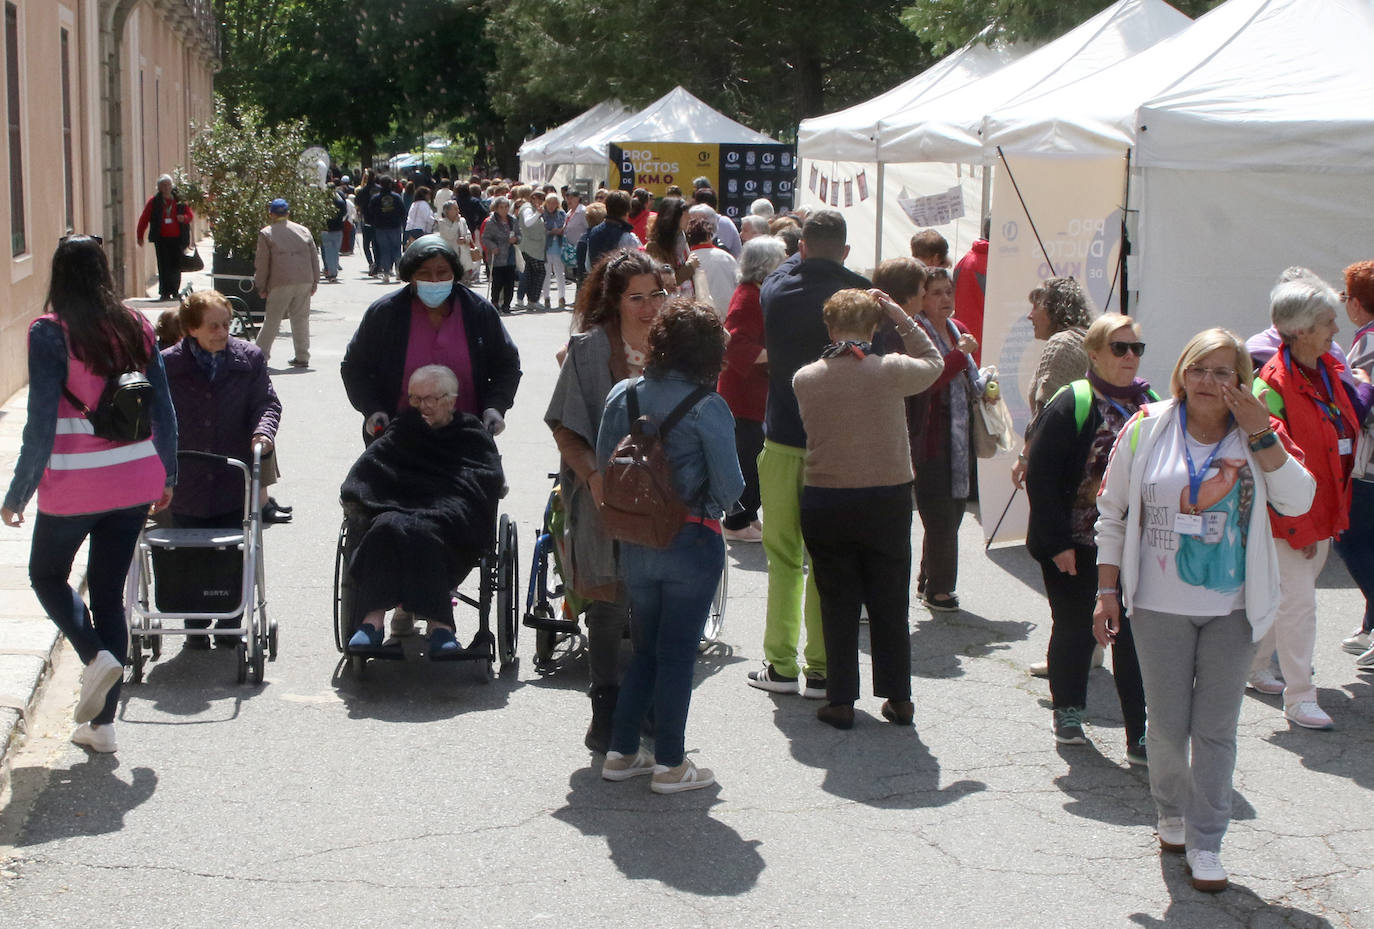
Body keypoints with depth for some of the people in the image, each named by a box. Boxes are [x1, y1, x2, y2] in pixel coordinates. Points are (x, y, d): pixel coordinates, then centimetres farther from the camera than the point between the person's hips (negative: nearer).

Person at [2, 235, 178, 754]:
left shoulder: (50, 332, -11)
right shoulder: (136, 327, 2)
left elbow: (42, 422, -13)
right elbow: (163, 410, 6)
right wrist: (167, 476, 19)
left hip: (73, 486, -4)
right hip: (134, 482, 4)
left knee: (47, 574, 22)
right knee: (110, 593, 12)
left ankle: (96, 656, -2)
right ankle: (102, 724, 14)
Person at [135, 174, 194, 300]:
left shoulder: (179, 200, 7)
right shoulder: (154, 201, 2)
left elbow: (191, 215, 13)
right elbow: (144, 219, 6)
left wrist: (184, 218, -10)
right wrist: (140, 236, 4)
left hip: (177, 239, 2)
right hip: (161, 239, -1)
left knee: (176, 266, 3)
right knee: (164, 266, -4)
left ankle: (175, 292, 13)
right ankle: (164, 293, -1)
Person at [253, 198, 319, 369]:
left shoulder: (266, 234, 1)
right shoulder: (304, 231, 12)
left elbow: (262, 263, 0)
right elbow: (315, 258, 13)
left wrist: (261, 287, 6)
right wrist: (315, 282, 18)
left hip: (281, 284, -3)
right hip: (304, 282, 3)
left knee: (272, 319, 5)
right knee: (301, 319, 8)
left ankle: (261, 354, 6)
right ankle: (302, 357, 9)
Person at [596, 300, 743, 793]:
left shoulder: (622, 395, -2)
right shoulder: (707, 407, -15)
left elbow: (602, 466, 2)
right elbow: (729, 483, -14)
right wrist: (710, 510, 6)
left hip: (636, 543, 4)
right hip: (692, 543, -4)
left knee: (645, 648, 18)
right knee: (678, 654, 5)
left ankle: (621, 752, 21)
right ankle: (670, 765, 11)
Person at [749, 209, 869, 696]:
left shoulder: (776, 291, -4)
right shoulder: (859, 295, -10)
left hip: (783, 440, 1)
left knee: (783, 555, 11)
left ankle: (781, 664, 13)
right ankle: (821, 670, 7)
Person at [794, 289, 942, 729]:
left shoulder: (804, 379, -6)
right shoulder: (892, 371, -9)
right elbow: (934, 362, 11)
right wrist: (899, 317, 10)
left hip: (825, 503, 0)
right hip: (887, 500, 0)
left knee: (837, 603, 9)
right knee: (889, 603, 11)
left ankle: (840, 701, 10)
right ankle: (899, 699, 16)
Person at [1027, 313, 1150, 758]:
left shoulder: (1151, 405, 7)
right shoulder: (1072, 405, -9)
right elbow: (1041, 477, -11)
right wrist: (1057, 541, -14)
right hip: (1077, 546, -3)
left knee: (1133, 637, 0)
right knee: (1075, 629, 10)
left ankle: (1140, 736, 3)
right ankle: (1067, 713, 29)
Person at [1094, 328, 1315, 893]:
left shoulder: (1257, 437, 0)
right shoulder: (1147, 430, -3)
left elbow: (1298, 501, -14)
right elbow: (1111, 513, 3)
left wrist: (1261, 433, -20)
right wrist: (1107, 592, 0)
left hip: (1233, 608, 0)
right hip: (1161, 606, 0)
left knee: (1217, 728, 4)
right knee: (1168, 725, 8)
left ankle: (1205, 841, 15)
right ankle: (1172, 813, 34)